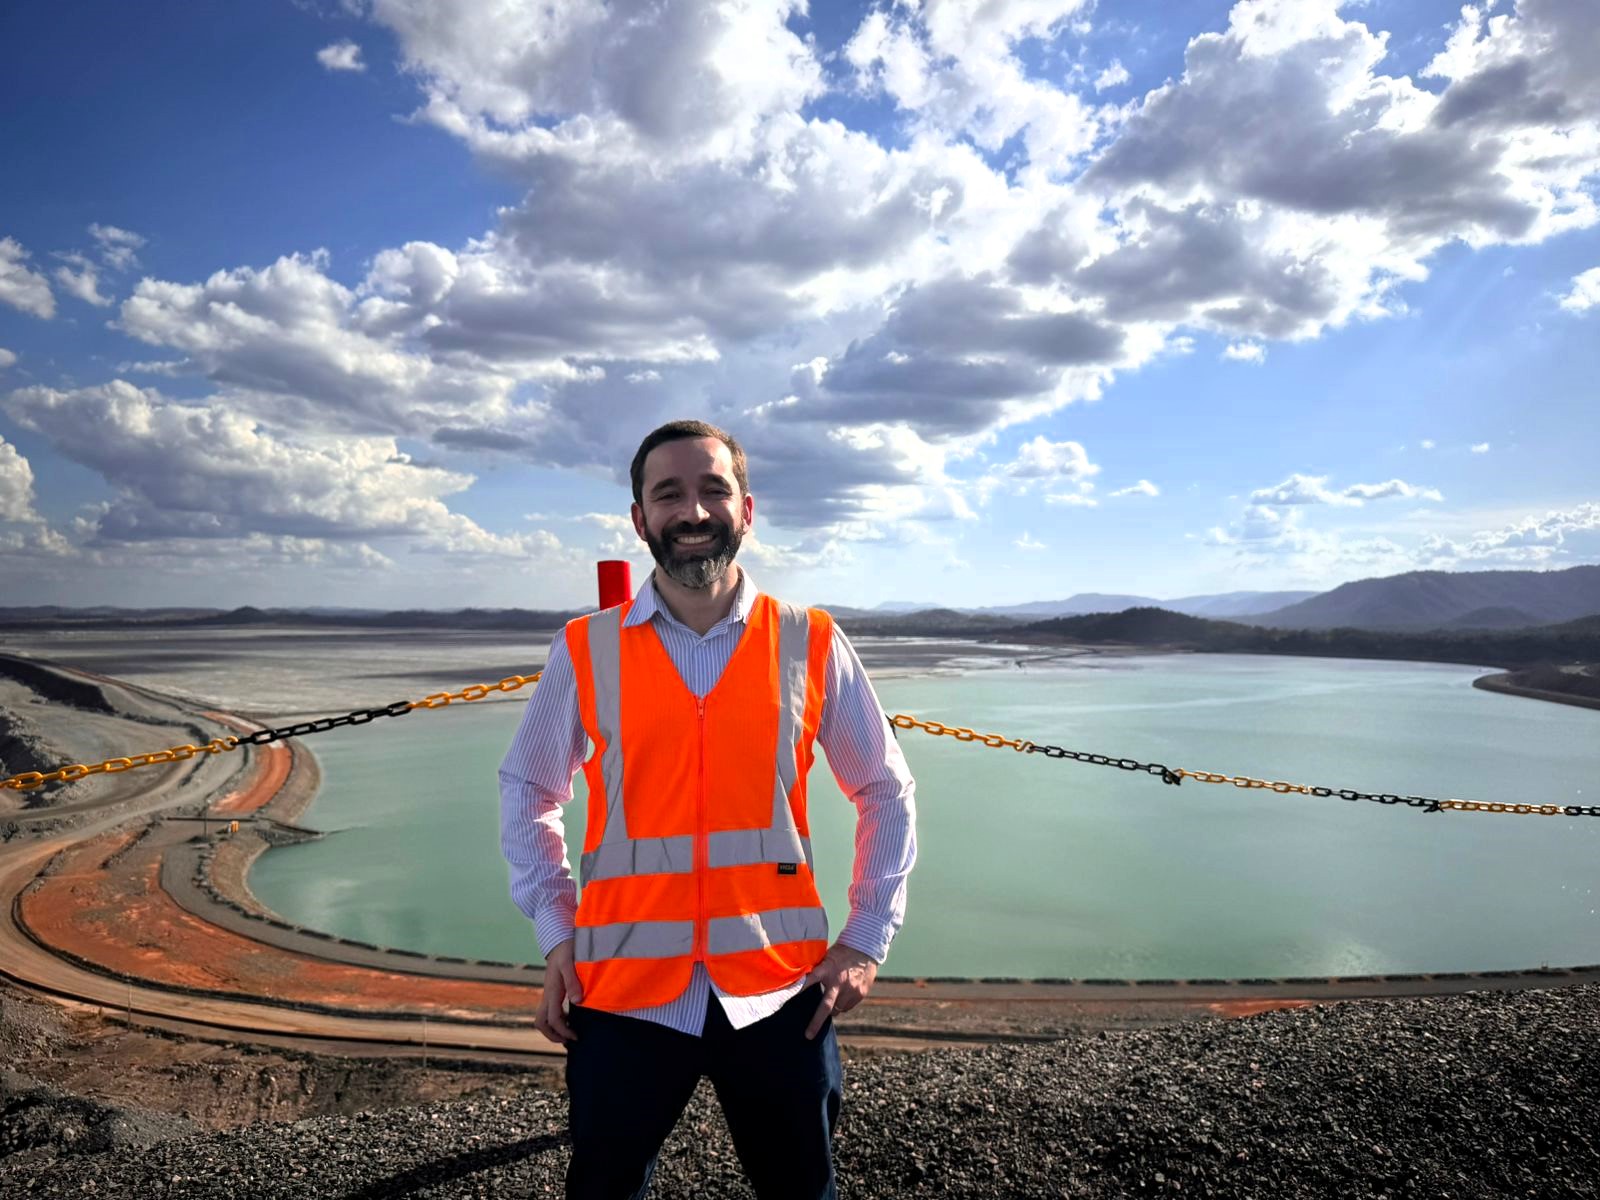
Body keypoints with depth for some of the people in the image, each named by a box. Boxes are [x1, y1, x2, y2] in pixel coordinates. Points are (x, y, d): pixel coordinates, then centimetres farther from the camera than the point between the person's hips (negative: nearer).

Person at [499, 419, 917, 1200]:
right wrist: (554, 931, 1)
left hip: (778, 987, 1)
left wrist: (867, 940, 2)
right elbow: (527, 791, 10)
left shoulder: (812, 646, -2)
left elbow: (887, 793, 7)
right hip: (624, 988, 0)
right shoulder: (584, 652, -2)